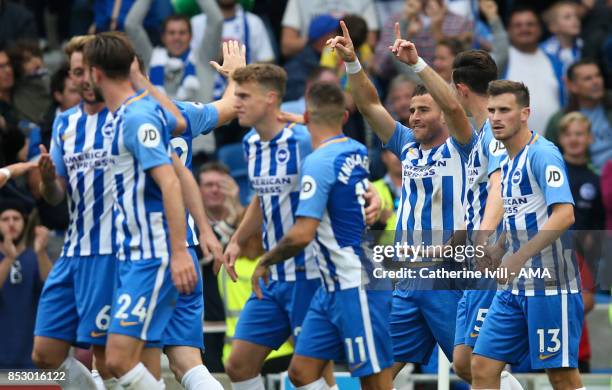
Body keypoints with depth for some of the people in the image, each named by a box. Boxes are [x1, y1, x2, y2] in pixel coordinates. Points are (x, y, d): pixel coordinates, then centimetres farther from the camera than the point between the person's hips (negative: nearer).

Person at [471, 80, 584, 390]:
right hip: (514, 288, 9)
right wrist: (496, 252, 9)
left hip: (550, 285, -9)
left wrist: (518, 258, -27)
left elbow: (564, 215, -24)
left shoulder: (543, 154, -12)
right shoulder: (507, 162, 15)